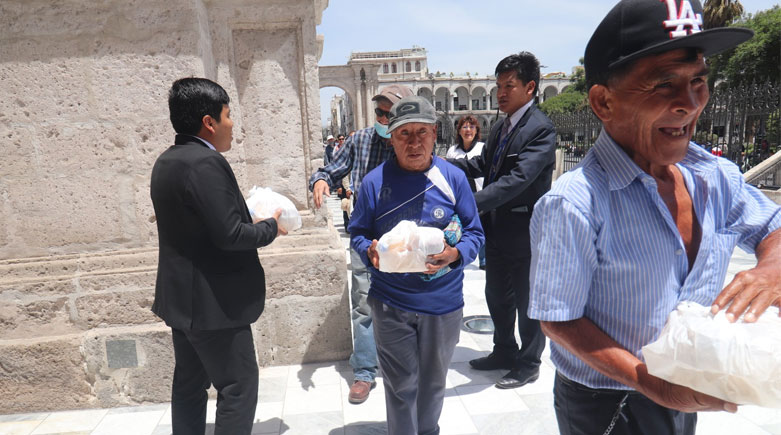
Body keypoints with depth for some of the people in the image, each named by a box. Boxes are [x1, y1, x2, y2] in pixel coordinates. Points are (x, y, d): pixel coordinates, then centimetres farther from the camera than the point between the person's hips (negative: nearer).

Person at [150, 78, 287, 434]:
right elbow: (230, 234, -25)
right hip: (214, 302, -10)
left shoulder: (166, 161, 8)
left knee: (190, 384, 20)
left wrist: (250, 217, 10)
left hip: (181, 297, 10)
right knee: (239, 386, 3)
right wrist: (271, 226, -8)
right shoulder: (206, 162, -22)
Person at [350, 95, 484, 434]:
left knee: (433, 381, 21)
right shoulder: (374, 181, -5)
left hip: (443, 301, 2)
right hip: (391, 303, -1)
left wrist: (456, 254, -21)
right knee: (400, 385, 9)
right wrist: (369, 251, -19)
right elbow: (358, 233, 3)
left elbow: (474, 232, 0)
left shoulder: (454, 178, -4)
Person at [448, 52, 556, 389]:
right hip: (497, 228, 8)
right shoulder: (499, 128, 11)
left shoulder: (540, 129, -18)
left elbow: (518, 179, -29)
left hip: (524, 229, -8)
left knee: (527, 300, 9)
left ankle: (529, 364, 28)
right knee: (497, 296, 20)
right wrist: (444, 164, 1)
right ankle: (504, 352, 40)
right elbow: (483, 165, 16)